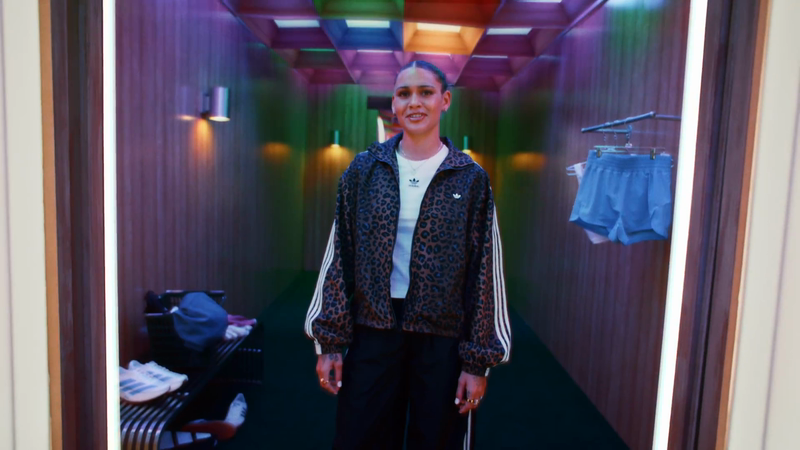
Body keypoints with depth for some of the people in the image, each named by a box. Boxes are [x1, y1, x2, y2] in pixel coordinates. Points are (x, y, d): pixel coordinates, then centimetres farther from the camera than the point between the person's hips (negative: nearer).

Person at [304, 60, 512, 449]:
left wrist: (478, 359, -4)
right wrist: (330, 341, -1)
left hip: (444, 338, 0)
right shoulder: (364, 170, 1)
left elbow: (486, 272, -3)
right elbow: (339, 258, 2)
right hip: (373, 331, 1)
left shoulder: (470, 179, -3)